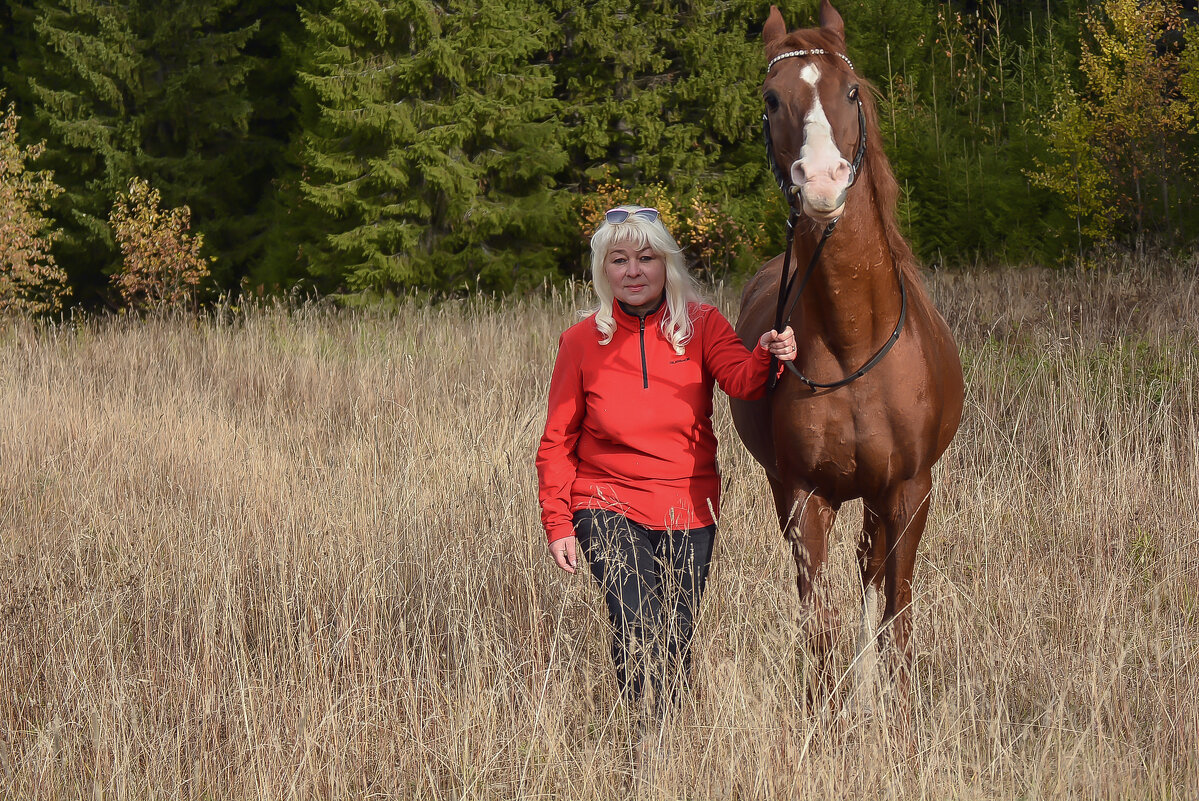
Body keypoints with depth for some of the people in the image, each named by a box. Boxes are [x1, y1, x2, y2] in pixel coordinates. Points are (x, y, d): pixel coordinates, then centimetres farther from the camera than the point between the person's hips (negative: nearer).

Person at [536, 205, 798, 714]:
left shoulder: (701, 326, -1)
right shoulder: (582, 341, -2)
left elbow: (740, 379, -20)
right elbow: (558, 441, 3)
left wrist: (768, 357, -43)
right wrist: (557, 523, -3)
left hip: (688, 510, 2)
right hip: (609, 506, -2)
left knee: (677, 640, 7)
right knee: (638, 630, -19)